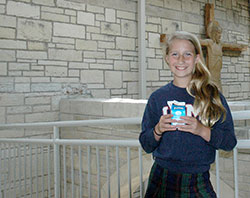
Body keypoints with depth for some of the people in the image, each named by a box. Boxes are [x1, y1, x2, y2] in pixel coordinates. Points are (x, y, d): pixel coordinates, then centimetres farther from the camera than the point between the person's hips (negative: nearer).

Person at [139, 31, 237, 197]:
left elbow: (230, 142, -4)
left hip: (198, 182, -1)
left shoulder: (212, 95, -2)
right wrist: (158, 130, -16)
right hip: (163, 179, 1)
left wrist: (201, 130, -20)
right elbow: (146, 146, 4)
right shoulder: (158, 97, 1)